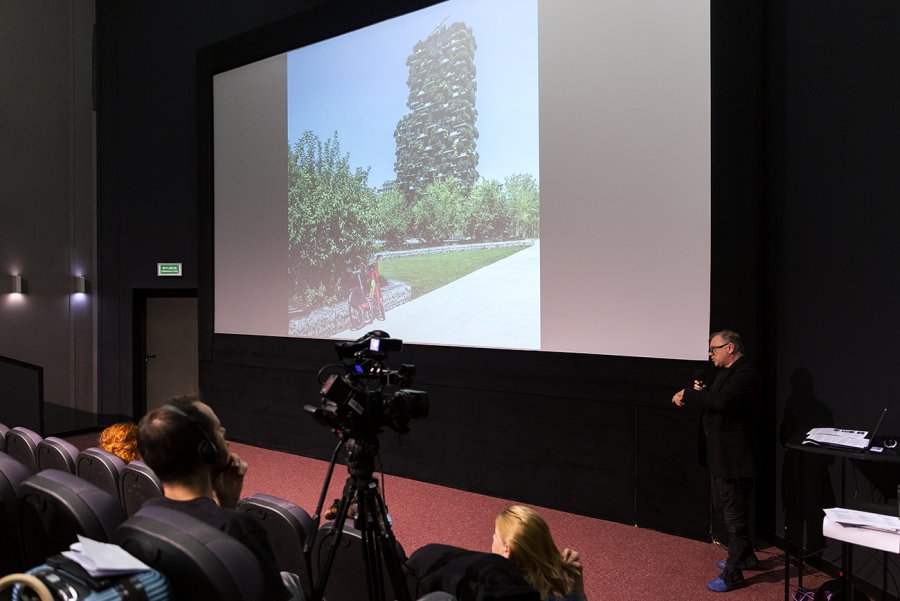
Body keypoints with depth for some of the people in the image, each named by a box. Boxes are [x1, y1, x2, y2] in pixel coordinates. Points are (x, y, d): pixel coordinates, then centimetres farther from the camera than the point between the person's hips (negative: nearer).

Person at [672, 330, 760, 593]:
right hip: (719, 454, 10)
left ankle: (733, 573, 12)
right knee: (722, 509, 22)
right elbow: (714, 402, 15)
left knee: (734, 514, 1)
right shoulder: (725, 372, 13)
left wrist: (688, 394, -24)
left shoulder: (746, 374, -19)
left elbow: (723, 401, -34)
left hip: (733, 457, -10)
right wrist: (700, 393, -5)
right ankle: (744, 556, 39)